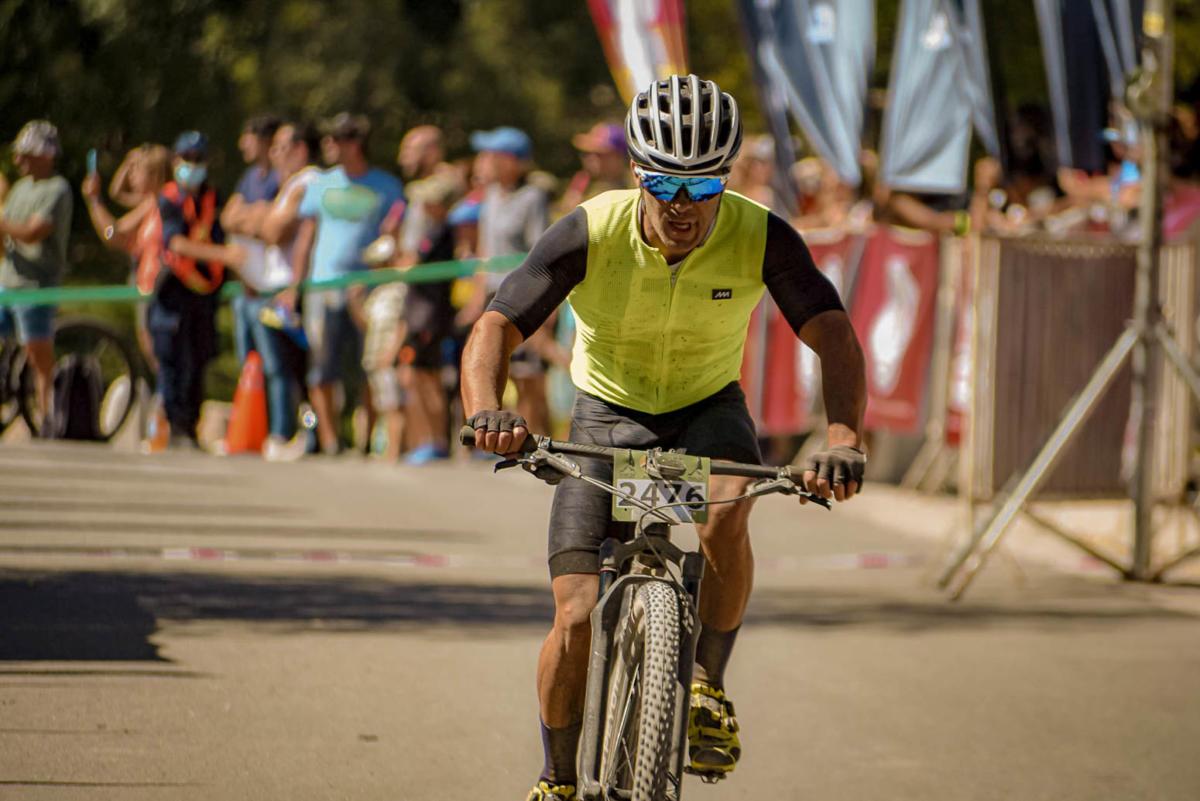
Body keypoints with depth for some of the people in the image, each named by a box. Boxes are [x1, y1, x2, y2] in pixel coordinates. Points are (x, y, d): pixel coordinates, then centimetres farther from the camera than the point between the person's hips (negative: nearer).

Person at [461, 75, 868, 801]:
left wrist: (845, 439, -49)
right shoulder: (592, 234, -25)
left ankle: (708, 684, -12)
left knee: (725, 515, -35)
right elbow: (494, 331, -26)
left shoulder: (761, 237, -23)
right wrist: (486, 412, -48)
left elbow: (834, 335, -30)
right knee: (578, 618, -12)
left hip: (709, 410, 0)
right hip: (609, 415, 0)